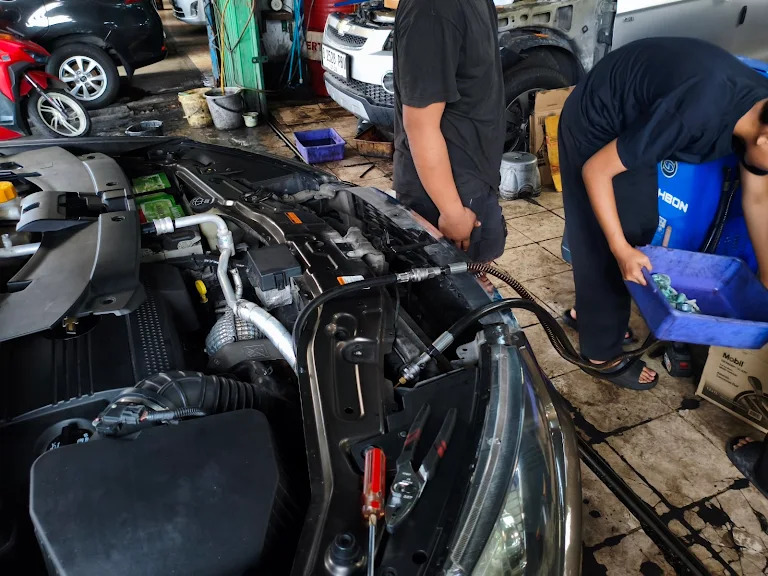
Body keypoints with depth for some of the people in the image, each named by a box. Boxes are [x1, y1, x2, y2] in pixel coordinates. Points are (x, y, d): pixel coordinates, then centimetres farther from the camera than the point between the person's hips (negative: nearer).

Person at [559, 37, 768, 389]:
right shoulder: (696, 115, -37)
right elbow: (596, 170, -29)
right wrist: (620, 248, -28)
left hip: (630, 124, 8)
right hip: (594, 126, -8)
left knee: (640, 229, 13)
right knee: (601, 243, -3)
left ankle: (588, 312, 32)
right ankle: (603, 351, 13)